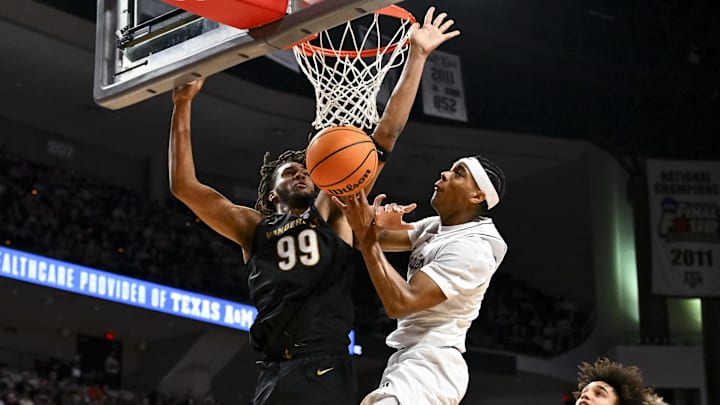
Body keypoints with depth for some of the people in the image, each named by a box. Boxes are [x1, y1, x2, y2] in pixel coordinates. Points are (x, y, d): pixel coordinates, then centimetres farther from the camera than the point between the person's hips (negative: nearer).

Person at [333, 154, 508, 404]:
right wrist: (377, 225, -19)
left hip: (429, 369, -10)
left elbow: (399, 304, -24)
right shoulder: (434, 226, 11)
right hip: (409, 361, 10)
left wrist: (367, 236, -22)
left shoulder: (473, 249, -18)